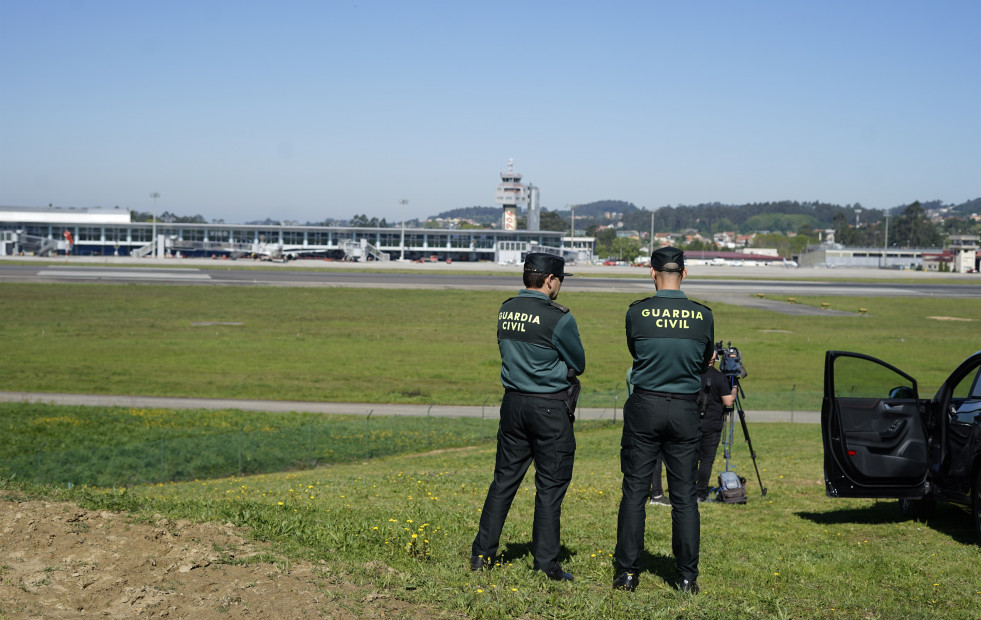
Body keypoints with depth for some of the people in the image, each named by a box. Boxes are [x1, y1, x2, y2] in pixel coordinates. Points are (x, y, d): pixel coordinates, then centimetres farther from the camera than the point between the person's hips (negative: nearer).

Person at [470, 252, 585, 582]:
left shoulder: (506, 311, 5)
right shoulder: (558, 317, -15)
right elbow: (578, 364, -5)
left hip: (513, 403, 6)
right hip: (550, 409, -6)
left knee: (504, 480, 13)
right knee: (550, 486, 3)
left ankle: (482, 554, 16)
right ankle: (546, 564, 7)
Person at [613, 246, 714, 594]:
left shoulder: (637, 313, -7)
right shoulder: (703, 316, -3)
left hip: (645, 408, -1)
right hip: (685, 410, 1)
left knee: (635, 491, 6)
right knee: (685, 496, 7)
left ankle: (627, 572, 7)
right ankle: (687, 577, 10)